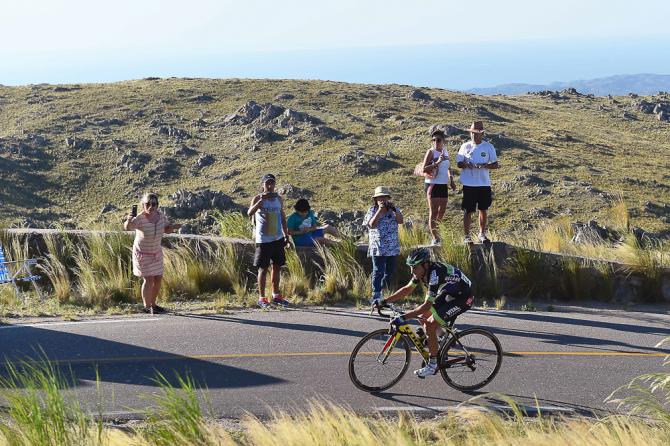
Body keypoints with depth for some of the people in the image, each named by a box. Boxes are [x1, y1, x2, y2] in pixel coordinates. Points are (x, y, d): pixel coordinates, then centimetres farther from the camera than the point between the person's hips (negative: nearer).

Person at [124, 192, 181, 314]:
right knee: (148, 279, -9)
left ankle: (153, 304, 27)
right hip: (142, 253, -6)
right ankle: (147, 307, 4)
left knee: (158, 279, 11)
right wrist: (128, 221, -65)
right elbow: (127, 227, -44)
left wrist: (173, 227, -17)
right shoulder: (140, 219, -27)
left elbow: (166, 229, 4)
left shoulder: (161, 216, -11)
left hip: (156, 252, 6)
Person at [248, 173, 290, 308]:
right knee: (263, 268, 0)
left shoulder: (279, 199, 8)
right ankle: (261, 298, 8)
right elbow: (249, 213, -25)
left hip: (278, 239, 5)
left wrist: (286, 235, 13)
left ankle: (276, 295, 24)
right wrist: (262, 199, -34)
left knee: (277, 267, 12)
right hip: (263, 240, -5)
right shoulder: (258, 198, -8)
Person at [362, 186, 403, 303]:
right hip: (378, 247, -4)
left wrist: (395, 209, -16)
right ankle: (376, 295, -6)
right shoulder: (372, 210, -1)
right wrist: (380, 210, -20)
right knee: (378, 271, -7)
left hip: (392, 246, 4)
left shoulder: (393, 209, 7)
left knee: (390, 270, 12)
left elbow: (400, 221, -6)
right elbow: (372, 225, -16)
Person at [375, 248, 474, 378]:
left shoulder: (435, 274, -32)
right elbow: (407, 289, 6)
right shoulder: (422, 270, -5)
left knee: (430, 326, -15)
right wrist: (384, 301, -1)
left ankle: (433, 365, -4)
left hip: (462, 298, -9)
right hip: (448, 294, 10)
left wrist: (403, 317, -36)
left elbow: (427, 305, -34)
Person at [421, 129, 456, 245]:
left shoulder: (445, 152, 10)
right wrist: (437, 162, -25)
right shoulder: (431, 152, -9)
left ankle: (434, 232, 24)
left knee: (442, 212, 10)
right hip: (433, 184, -7)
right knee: (433, 212, -3)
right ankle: (434, 238, 0)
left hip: (444, 185, 7)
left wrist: (451, 181, 18)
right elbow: (424, 169, -17)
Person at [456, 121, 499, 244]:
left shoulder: (489, 147, 2)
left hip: (484, 183, 1)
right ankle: (467, 236, 8)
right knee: (468, 211, 0)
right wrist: (467, 165, -19)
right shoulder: (465, 147, 2)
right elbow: (459, 164, 4)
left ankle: (482, 234, 24)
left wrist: (484, 165, -18)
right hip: (469, 184, -1)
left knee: (483, 210, 10)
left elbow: (495, 165, 1)